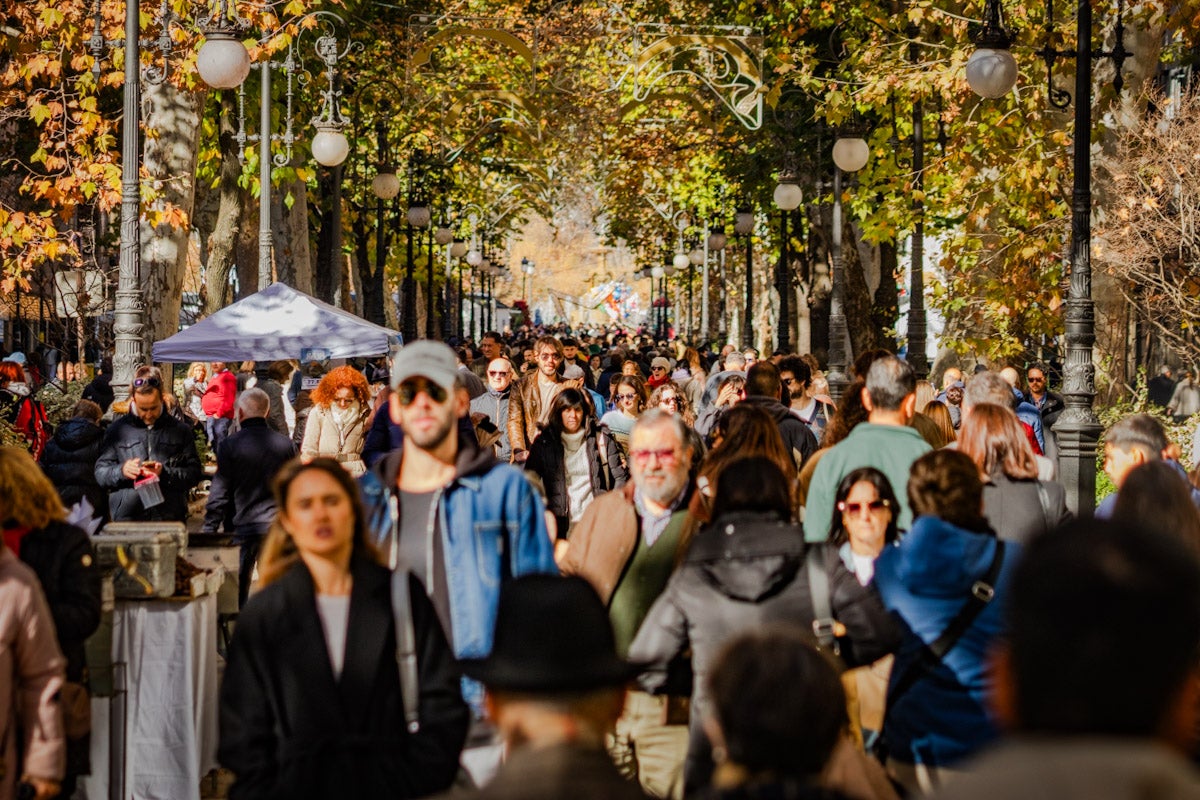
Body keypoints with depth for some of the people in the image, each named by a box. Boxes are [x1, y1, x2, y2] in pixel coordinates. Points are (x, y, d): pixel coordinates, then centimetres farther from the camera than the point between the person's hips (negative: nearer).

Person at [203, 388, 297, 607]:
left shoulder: (230, 446, -8)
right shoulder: (286, 445, 2)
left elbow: (219, 495, -8)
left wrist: (208, 531, -1)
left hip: (242, 529, -3)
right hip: (277, 529, 3)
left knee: (237, 596, 5)